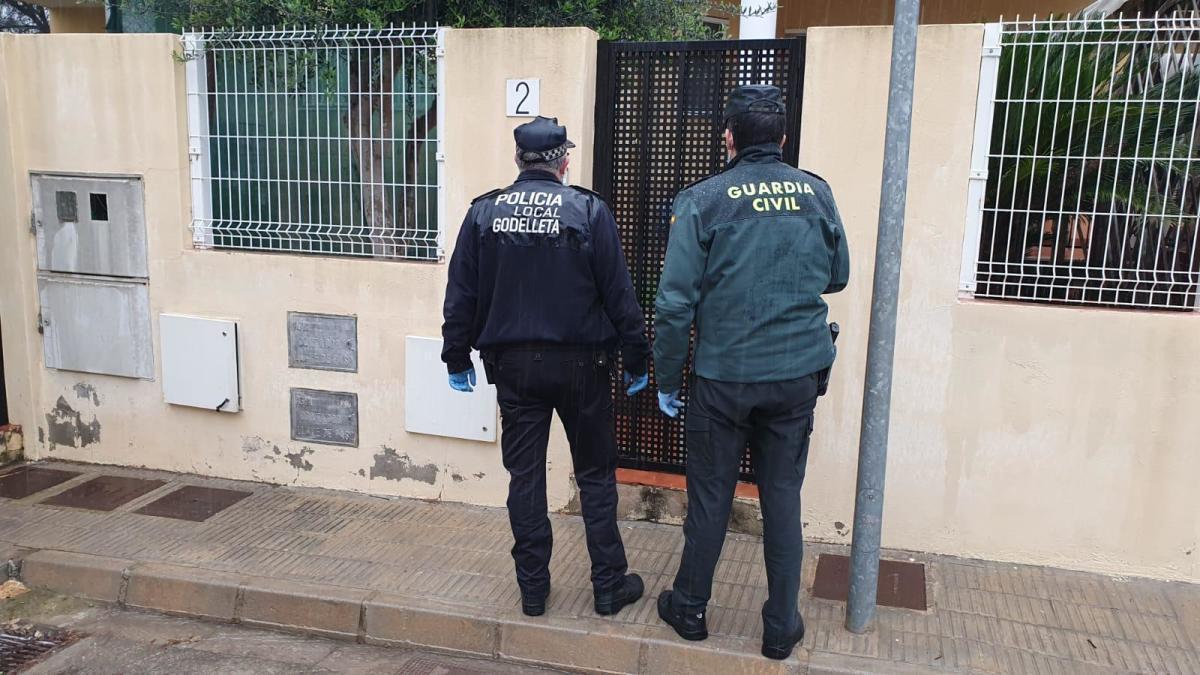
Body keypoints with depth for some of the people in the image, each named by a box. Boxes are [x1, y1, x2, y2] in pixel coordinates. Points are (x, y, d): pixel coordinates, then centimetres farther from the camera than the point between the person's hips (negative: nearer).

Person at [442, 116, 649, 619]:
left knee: (525, 476, 11)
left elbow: (461, 295, 3)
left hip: (514, 364, 2)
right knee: (595, 475, 11)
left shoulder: (483, 212, 0)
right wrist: (636, 359, 2)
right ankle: (609, 585, 18)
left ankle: (533, 588, 19)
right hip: (580, 363, -2)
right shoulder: (588, 211, -7)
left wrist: (457, 358, 12)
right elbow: (619, 294, -6)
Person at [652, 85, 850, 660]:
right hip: (798, 375, 3)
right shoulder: (816, 193, 0)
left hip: (723, 376, -2)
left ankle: (689, 610, 29)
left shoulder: (702, 201, -10)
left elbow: (675, 302, -12)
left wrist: (667, 380, -2)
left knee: (709, 499, 11)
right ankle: (781, 628, 24)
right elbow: (837, 276, 13)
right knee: (783, 499, 13)